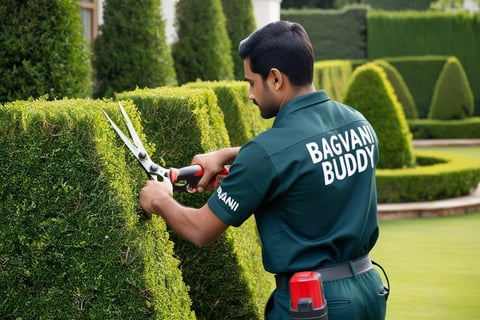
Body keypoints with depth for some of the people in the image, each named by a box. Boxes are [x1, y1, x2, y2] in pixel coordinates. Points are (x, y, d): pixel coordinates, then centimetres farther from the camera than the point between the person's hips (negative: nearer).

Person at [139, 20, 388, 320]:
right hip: (368, 288, 7)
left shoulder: (269, 151, -19)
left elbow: (200, 231, -8)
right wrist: (227, 155, 20)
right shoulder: (359, 124, 1)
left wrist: (161, 200, 11)